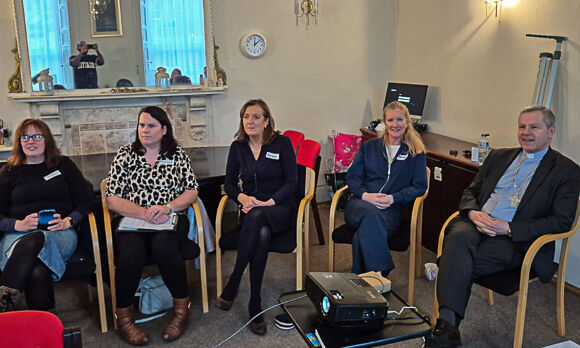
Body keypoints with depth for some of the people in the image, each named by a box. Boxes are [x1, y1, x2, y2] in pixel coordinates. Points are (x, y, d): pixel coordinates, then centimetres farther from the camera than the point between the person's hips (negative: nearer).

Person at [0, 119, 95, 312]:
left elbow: (87, 200, 11)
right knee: (37, 272, -37)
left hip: (60, 233, -1)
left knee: (33, 242, -40)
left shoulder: (64, 165, 16)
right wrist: (19, 224, -11)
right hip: (18, 234, 1)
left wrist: (68, 221, -8)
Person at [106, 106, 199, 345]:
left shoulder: (177, 154, 11)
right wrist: (145, 213, -12)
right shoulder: (125, 155, 9)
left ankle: (182, 307, -12)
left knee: (163, 247, -34)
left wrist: (167, 207, -12)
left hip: (170, 221, 0)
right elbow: (112, 199, 3)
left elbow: (192, 192, 6)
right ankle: (123, 316, -10)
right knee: (131, 254, -32)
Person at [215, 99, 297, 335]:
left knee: (257, 217, -39)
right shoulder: (237, 147, 10)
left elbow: (291, 183, -4)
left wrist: (268, 202, -18)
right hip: (251, 210, 2)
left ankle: (231, 287, -33)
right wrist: (242, 197, -11)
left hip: (280, 209, -2)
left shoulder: (282, 143, 0)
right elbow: (229, 184, 11)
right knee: (262, 234, -36)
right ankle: (255, 306, -30)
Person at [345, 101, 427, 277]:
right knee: (371, 214, -38)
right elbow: (352, 176, 14)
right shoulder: (368, 147, 22)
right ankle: (380, 273, -41)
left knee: (363, 236, -36)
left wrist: (392, 198, -9)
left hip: (391, 210, -1)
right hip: (360, 204, 2)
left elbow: (420, 186, 7)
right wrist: (365, 195, -8)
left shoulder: (415, 152, 16)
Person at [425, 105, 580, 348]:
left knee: (457, 262, -32)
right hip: (475, 224, 4)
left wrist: (508, 228, -13)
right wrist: (472, 212, -4)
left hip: (516, 240, -4)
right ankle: (447, 323, -38)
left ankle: (447, 326, -24)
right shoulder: (499, 157, 23)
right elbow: (470, 191, 22)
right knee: (458, 237, -34)